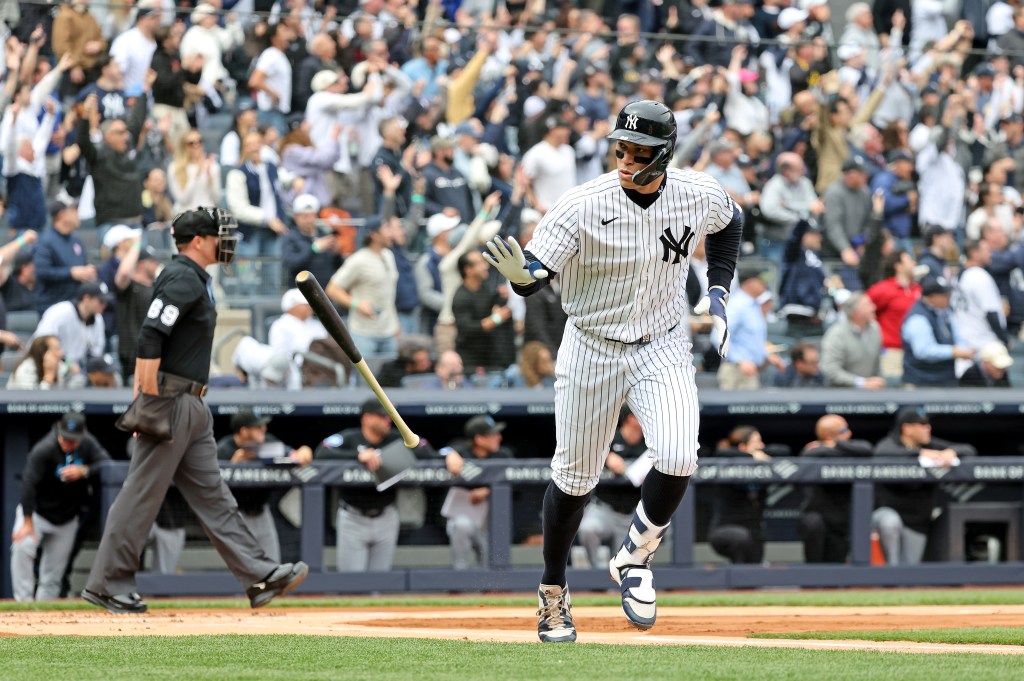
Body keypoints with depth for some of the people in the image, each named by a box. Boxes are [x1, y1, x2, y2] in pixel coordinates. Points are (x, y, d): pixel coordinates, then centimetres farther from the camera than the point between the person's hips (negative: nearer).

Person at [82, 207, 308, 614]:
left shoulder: (194, 279, 18)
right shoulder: (182, 279, -13)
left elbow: (150, 340, 20)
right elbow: (150, 340, -22)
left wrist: (141, 399, 17)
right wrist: (151, 404, -23)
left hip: (192, 408, 10)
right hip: (170, 399, -10)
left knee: (212, 495, 6)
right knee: (143, 493, -6)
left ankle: (258, 577, 4)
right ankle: (106, 584, -1)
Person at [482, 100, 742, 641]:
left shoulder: (700, 196, -10)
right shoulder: (584, 207, -21)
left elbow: (730, 223, 14)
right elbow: (534, 273, -23)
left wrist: (718, 293, 5)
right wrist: (519, 273, -46)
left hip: (662, 348, 1)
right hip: (592, 348, -1)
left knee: (677, 459, -21)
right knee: (575, 476, 8)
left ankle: (633, 558, 7)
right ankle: (553, 593, 29)